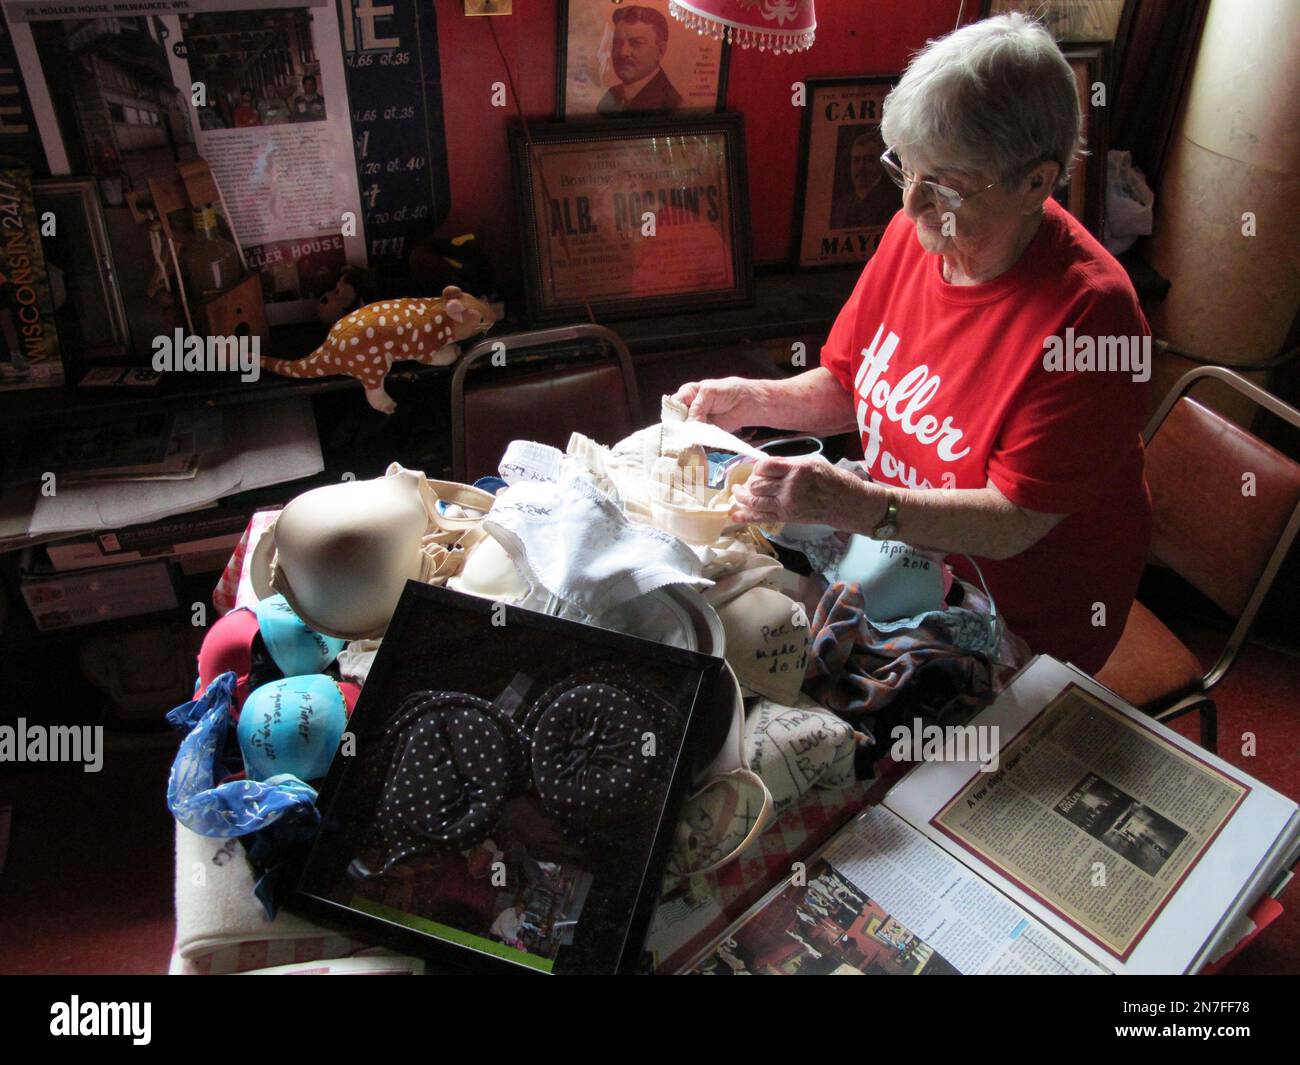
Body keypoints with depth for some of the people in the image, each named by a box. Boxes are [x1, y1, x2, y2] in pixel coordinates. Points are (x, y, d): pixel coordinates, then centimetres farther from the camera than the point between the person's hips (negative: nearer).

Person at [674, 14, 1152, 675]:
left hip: (1025, 622, -5)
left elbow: (1013, 522, -25)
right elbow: (846, 388, 7)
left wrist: (855, 504, -38)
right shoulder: (914, 234, -6)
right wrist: (752, 401, -11)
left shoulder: (1087, 313, -26)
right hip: (906, 560, 6)